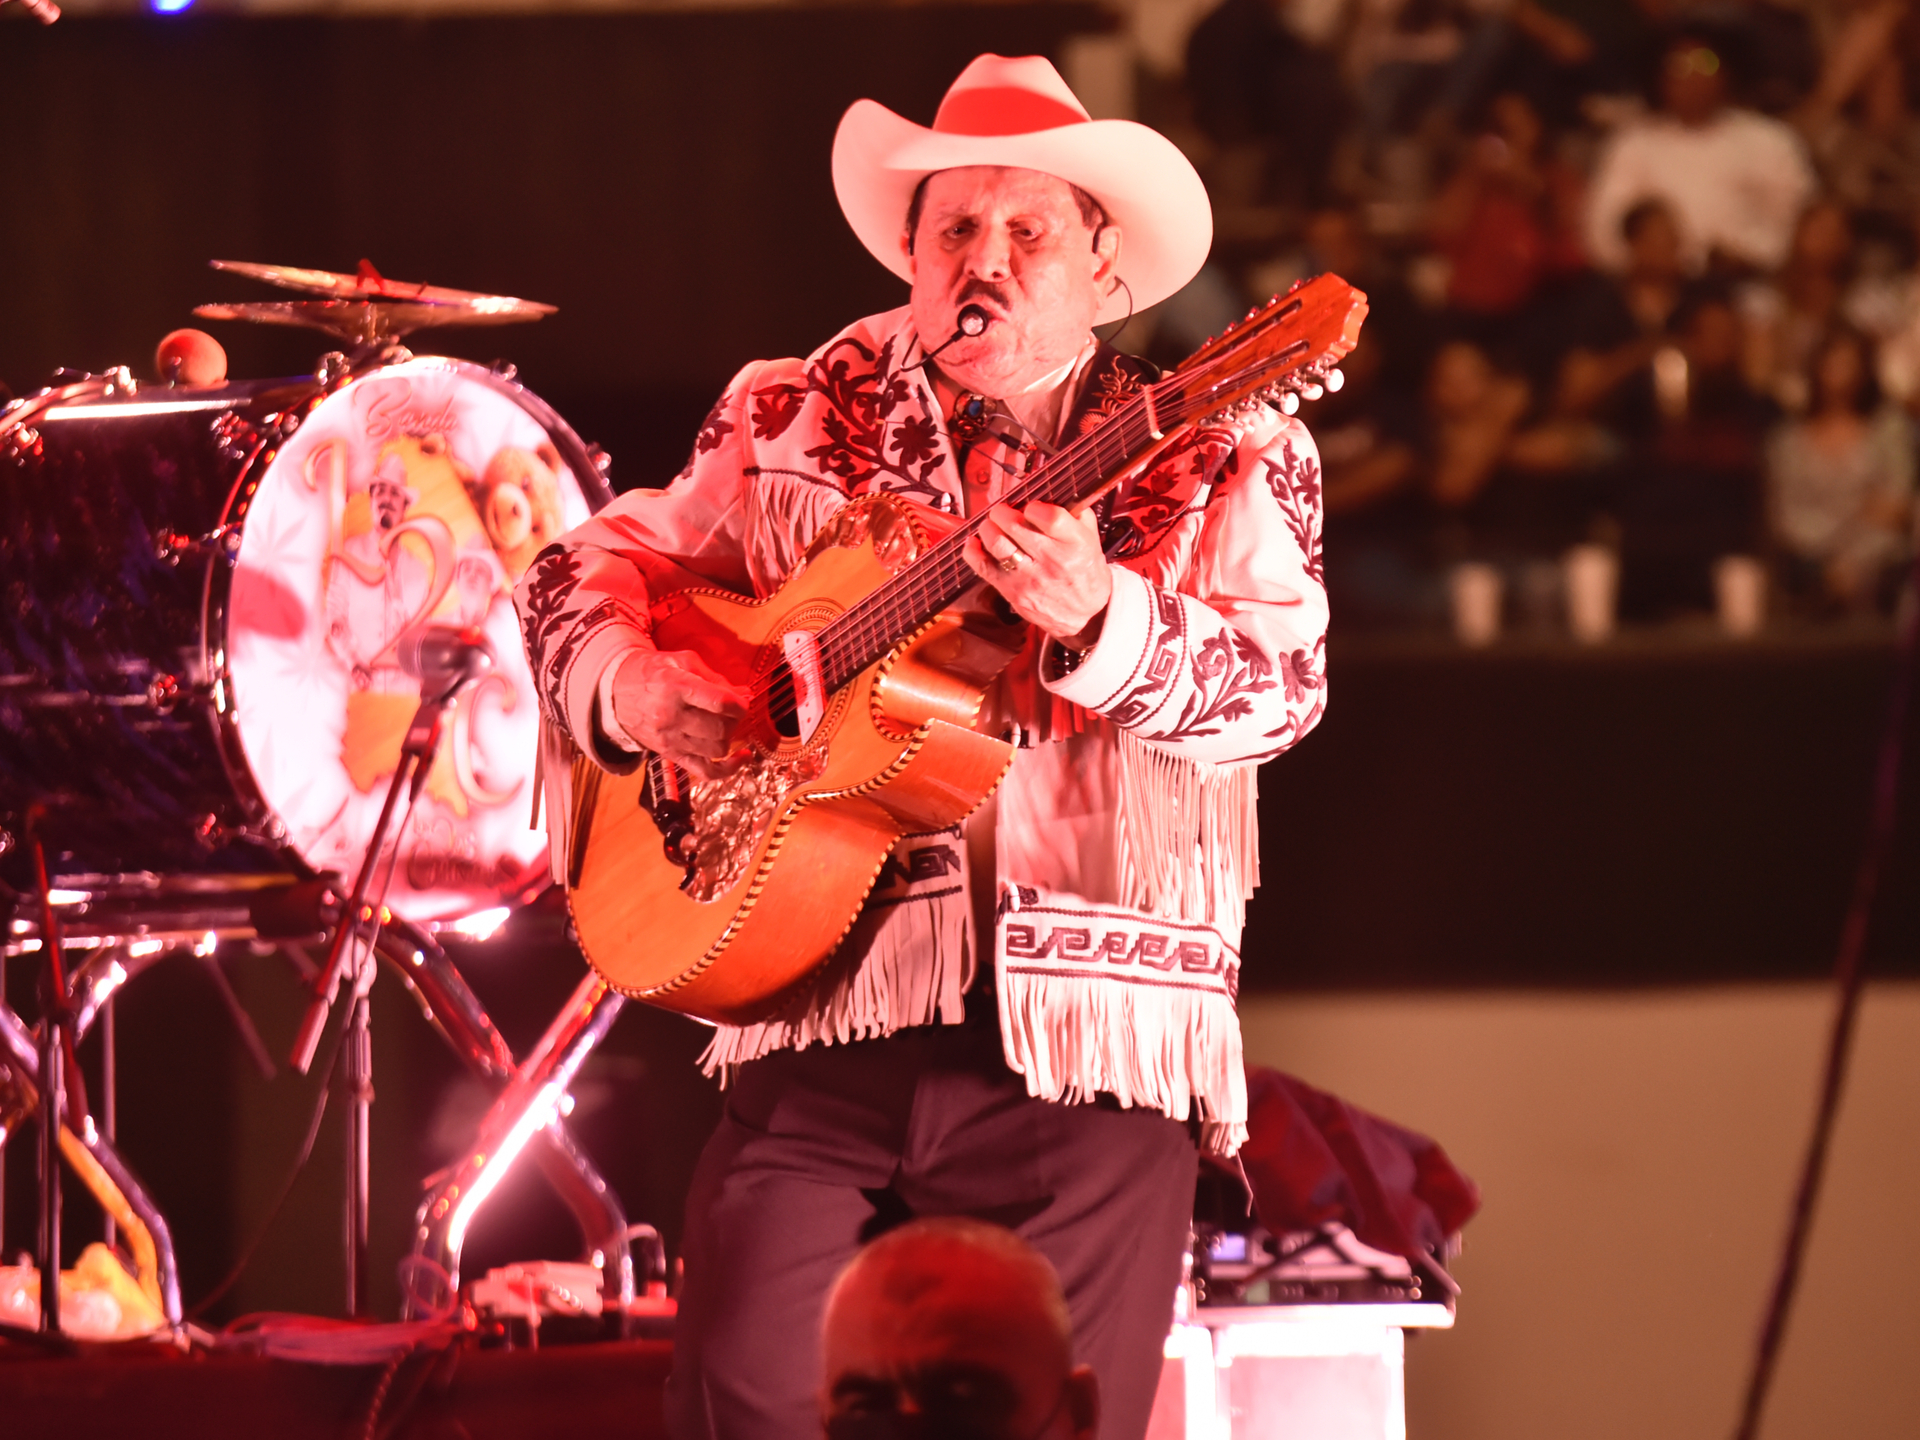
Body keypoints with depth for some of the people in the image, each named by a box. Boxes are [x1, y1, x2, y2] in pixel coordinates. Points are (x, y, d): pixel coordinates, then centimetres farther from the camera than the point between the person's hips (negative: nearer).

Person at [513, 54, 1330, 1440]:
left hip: (1085, 1046, -1)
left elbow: (1278, 689, -9)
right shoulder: (796, 425, 12)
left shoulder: (1223, 464, 5)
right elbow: (584, 572, 18)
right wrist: (628, 688, -5)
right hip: (828, 1027, 1)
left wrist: (1097, 619, -27)